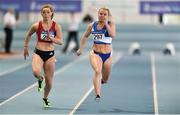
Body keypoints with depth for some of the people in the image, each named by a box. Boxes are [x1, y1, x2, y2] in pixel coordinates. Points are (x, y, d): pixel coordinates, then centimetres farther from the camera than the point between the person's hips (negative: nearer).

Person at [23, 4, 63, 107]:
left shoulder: (56, 26, -5)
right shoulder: (37, 26, -5)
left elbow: (60, 42, -7)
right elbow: (28, 35, 13)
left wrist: (50, 37, -23)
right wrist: (26, 47, 17)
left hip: (50, 54, 1)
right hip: (38, 53, -1)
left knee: (49, 81, 5)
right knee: (36, 72, -31)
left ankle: (46, 98, 34)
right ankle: (40, 80, 8)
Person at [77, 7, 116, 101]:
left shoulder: (111, 24, -3)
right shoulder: (92, 25, 3)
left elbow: (113, 35, -23)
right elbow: (85, 36, 19)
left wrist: (106, 24, -21)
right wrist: (81, 49, 18)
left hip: (107, 55, 1)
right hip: (95, 53, -1)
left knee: (105, 79, 14)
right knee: (97, 71, -29)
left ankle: (101, 80, 53)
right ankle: (97, 94, -36)